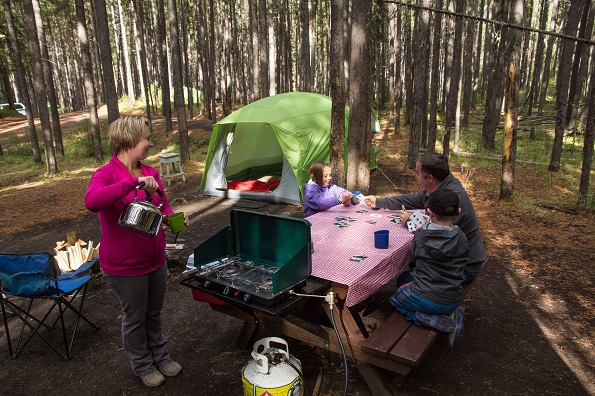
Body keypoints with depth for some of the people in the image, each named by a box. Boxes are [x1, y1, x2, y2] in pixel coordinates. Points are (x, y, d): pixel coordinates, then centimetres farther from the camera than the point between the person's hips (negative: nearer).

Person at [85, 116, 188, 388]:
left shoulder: (150, 172, 2)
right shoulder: (106, 174, -18)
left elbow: (162, 206, 14)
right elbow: (91, 201, -40)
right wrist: (133, 183, -41)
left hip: (156, 260, 6)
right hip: (125, 265, -6)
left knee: (154, 313, 23)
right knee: (135, 317, 14)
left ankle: (160, 356, 45)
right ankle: (142, 365, 38)